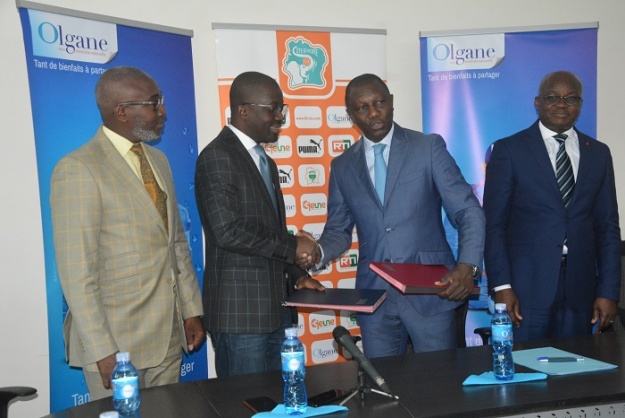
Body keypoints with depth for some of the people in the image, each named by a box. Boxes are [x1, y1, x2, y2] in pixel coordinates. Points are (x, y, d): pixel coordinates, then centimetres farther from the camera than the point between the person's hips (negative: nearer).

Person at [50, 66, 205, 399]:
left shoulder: (158, 160, 11)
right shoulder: (77, 169, -14)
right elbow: (77, 272, -17)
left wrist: (191, 310, 12)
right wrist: (102, 350, -16)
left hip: (168, 335, 7)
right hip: (116, 342, -6)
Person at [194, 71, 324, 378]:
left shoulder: (266, 162, 17)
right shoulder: (217, 157, -11)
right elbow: (229, 232, -21)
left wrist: (297, 275, 7)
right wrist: (292, 246, -12)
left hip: (276, 308, 8)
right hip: (240, 312, -8)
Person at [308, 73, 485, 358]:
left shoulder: (429, 147, 0)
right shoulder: (342, 167, 9)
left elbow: (468, 211, -2)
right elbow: (338, 231, 14)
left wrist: (467, 267, -17)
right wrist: (318, 253, -8)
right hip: (374, 296, 3)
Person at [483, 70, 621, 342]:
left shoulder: (599, 154, 11)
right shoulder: (508, 150, -1)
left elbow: (608, 226, 10)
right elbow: (494, 224, -4)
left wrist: (609, 291, 3)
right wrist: (501, 286, -11)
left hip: (580, 291, 4)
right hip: (525, 289, -3)